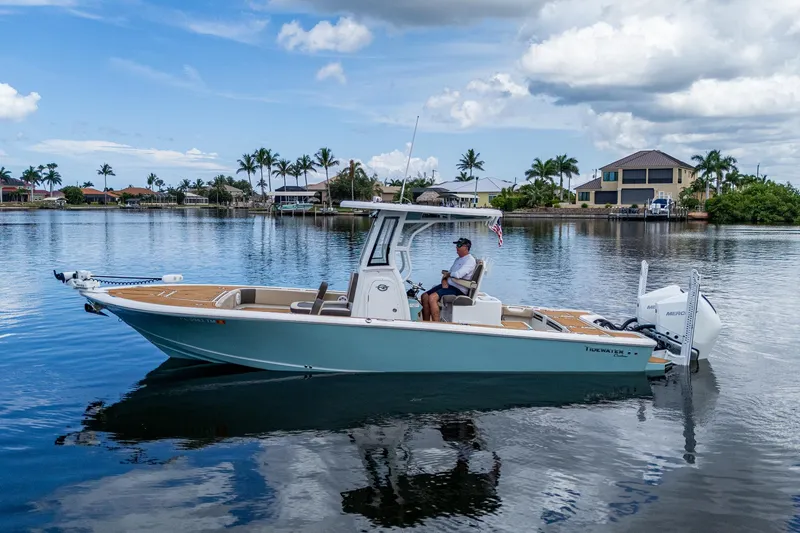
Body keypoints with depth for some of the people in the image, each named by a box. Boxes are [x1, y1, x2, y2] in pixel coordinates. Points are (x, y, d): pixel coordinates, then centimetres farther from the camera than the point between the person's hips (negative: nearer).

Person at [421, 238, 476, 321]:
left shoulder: (470, 260, -11)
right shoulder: (458, 259, 21)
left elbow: (458, 275, -25)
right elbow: (447, 273, 21)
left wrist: (447, 274, -4)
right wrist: (444, 280, -4)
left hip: (458, 289, -10)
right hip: (448, 285, 10)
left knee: (432, 298, -28)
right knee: (425, 296, -4)